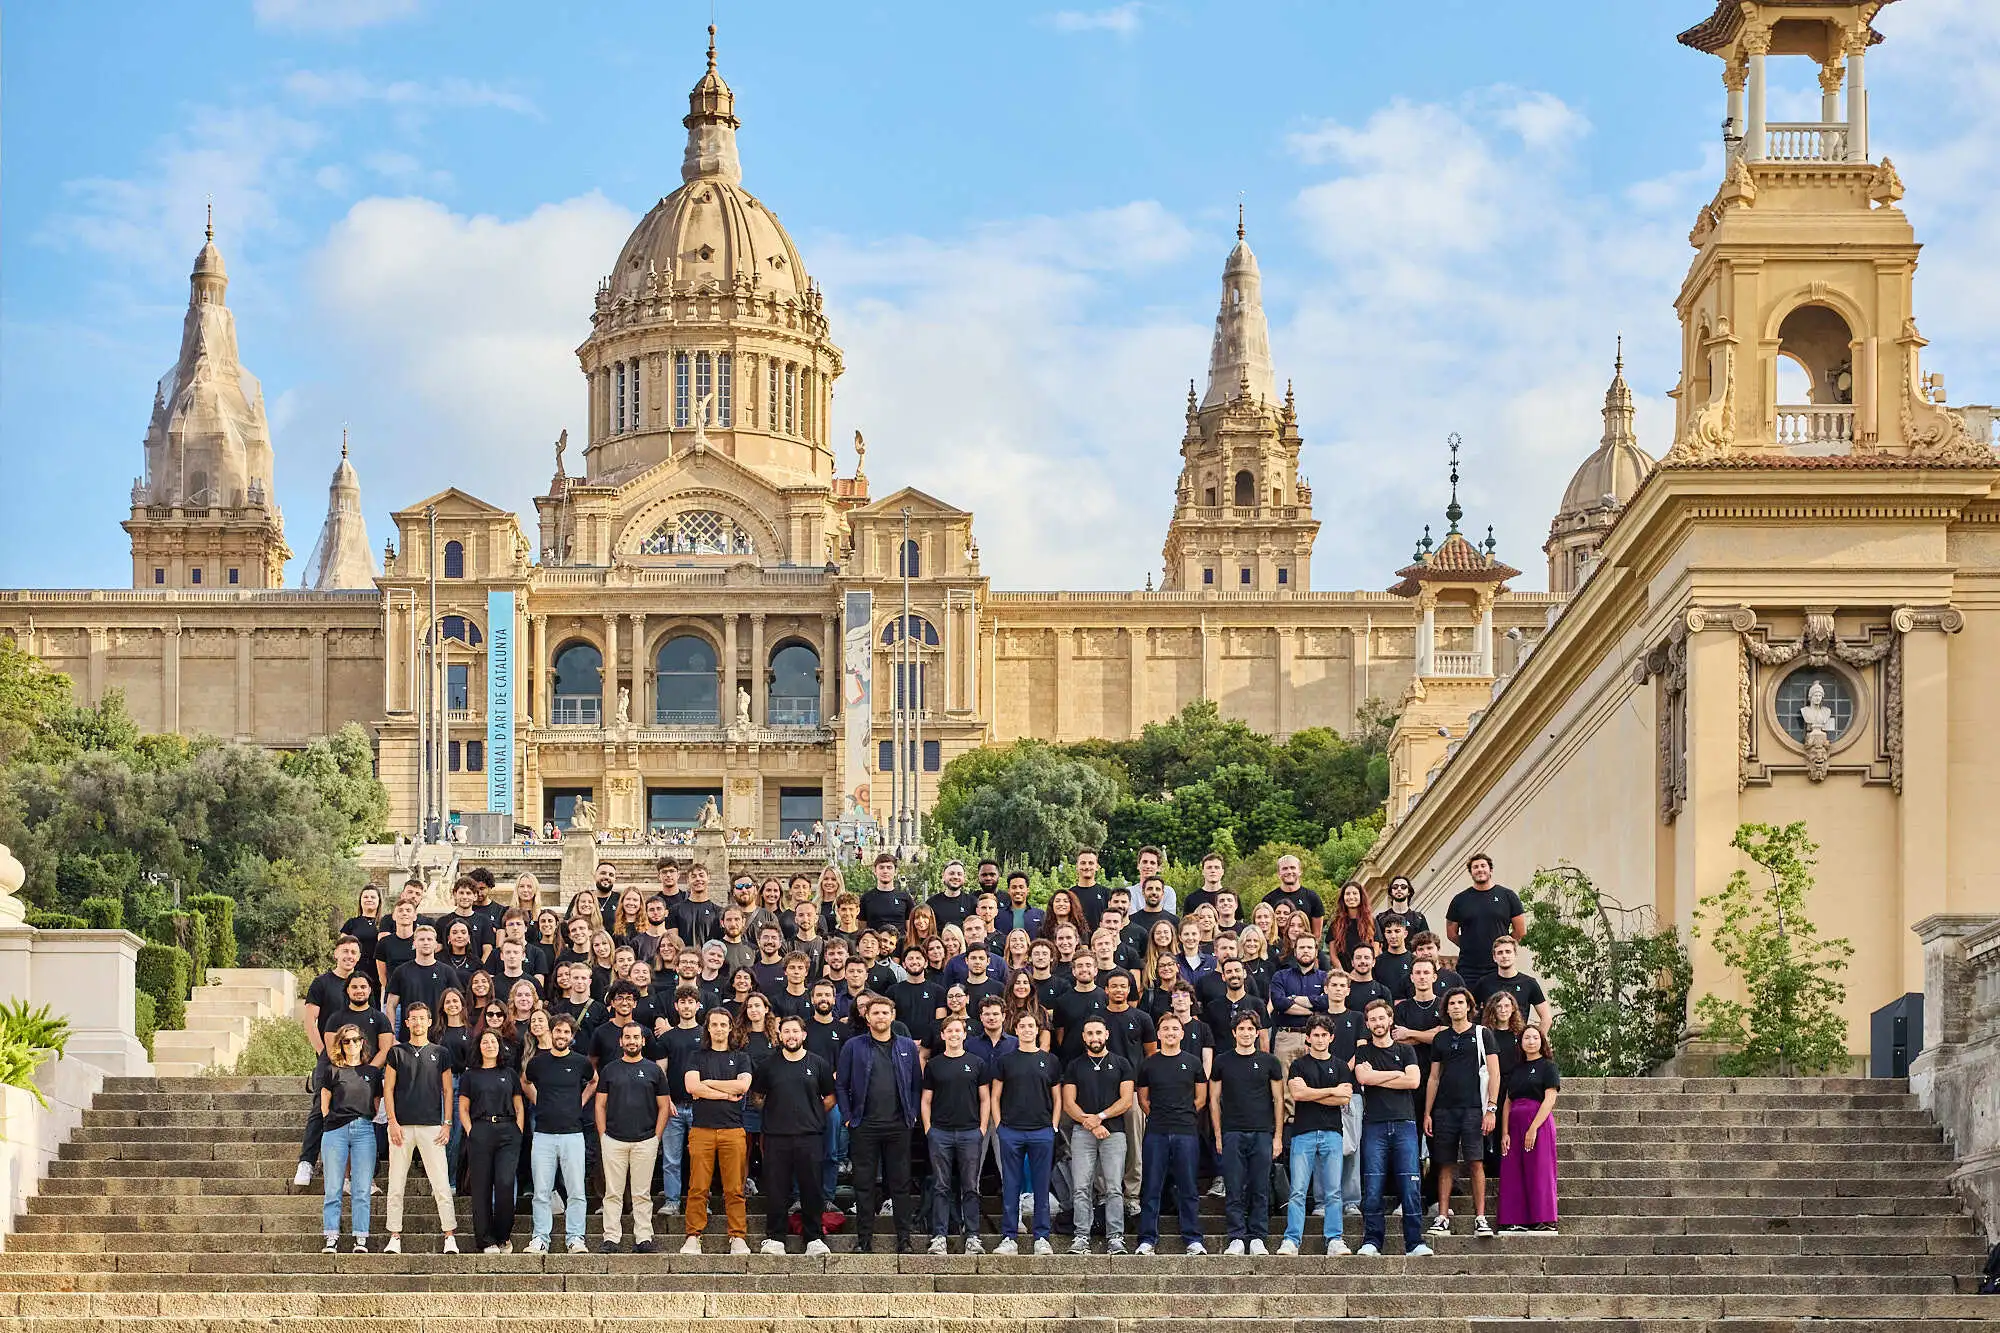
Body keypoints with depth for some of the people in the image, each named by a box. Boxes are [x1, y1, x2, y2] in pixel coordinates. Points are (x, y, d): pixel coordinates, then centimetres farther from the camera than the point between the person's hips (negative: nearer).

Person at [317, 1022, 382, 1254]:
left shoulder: (373, 1072, 14)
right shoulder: (333, 1071, 10)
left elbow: (376, 1106, 16)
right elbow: (324, 1105, 11)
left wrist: (366, 1125, 6)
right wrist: (332, 1123, 3)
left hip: (364, 1130, 1)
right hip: (335, 1130, -1)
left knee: (361, 1189, -3)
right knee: (333, 1189, -4)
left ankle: (361, 1239, -3)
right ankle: (331, 1238, -2)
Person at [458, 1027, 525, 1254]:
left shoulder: (510, 1073, 15)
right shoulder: (471, 1076, 12)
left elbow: (519, 1108, 15)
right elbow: (463, 1108, 10)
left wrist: (518, 1133, 3)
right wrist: (471, 1132, -3)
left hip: (508, 1133, 0)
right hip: (480, 1131, 0)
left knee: (505, 1184, -12)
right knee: (481, 1187, -3)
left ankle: (503, 1236, 2)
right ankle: (486, 1240, 2)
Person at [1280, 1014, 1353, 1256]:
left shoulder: (1340, 1066, 14)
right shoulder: (1299, 1065, 9)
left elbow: (1344, 1099, 0)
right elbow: (1296, 1093, -8)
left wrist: (1310, 1094, -4)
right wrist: (1332, 1091, -4)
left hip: (1332, 1133, 2)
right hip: (1303, 1133, -2)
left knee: (1333, 1192, -1)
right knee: (1298, 1191, -6)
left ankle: (1335, 1240, 1)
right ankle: (1291, 1241, -6)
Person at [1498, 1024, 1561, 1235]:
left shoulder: (1548, 1067, 1)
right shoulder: (1516, 1069, 17)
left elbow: (1549, 1100, -9)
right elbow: (1507, 1102, 13)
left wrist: (1533, 1128, -18)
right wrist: (1505, 1132, 0)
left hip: (1539, 1123, -6)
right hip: (1515, 1124, 6)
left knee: (1539, 1171, -8)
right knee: (1513, 1174, 1)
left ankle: (1545, 1221, -7)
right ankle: (1518, 1221, 2)